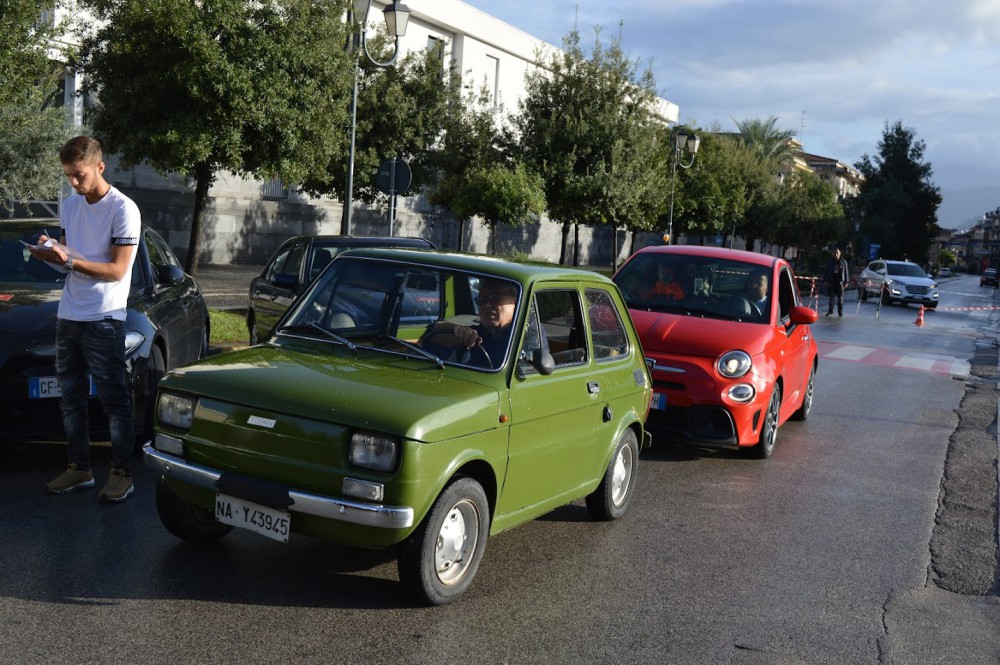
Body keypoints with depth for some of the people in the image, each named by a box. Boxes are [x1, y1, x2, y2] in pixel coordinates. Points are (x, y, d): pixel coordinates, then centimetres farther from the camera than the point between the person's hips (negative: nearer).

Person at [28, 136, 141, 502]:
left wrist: (70, 261, -23)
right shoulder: (69, 206, 13)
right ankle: (79, 468, 21)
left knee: (114, 399, -3)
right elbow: (66, 254, 17)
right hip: (68, 315, 8)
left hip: (104, 319, -7)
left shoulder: (123, 209, -10)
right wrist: (49, 252, -5)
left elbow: (116, 270, -13)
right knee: (70, 398, 12)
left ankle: (122, 473, 3)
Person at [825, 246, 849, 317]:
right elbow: (827, 272, 10)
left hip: (840, 282, -1)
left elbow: (846, 272, 3)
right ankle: (830, 311, 10)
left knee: (840, 298, 2)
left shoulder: (843, 262, 1)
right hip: (832, 281, 1)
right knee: (831, 297, 5)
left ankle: (840, 312, 9)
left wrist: (846, 282, -1)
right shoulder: (830, 262, 5)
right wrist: (827, 281, 5)